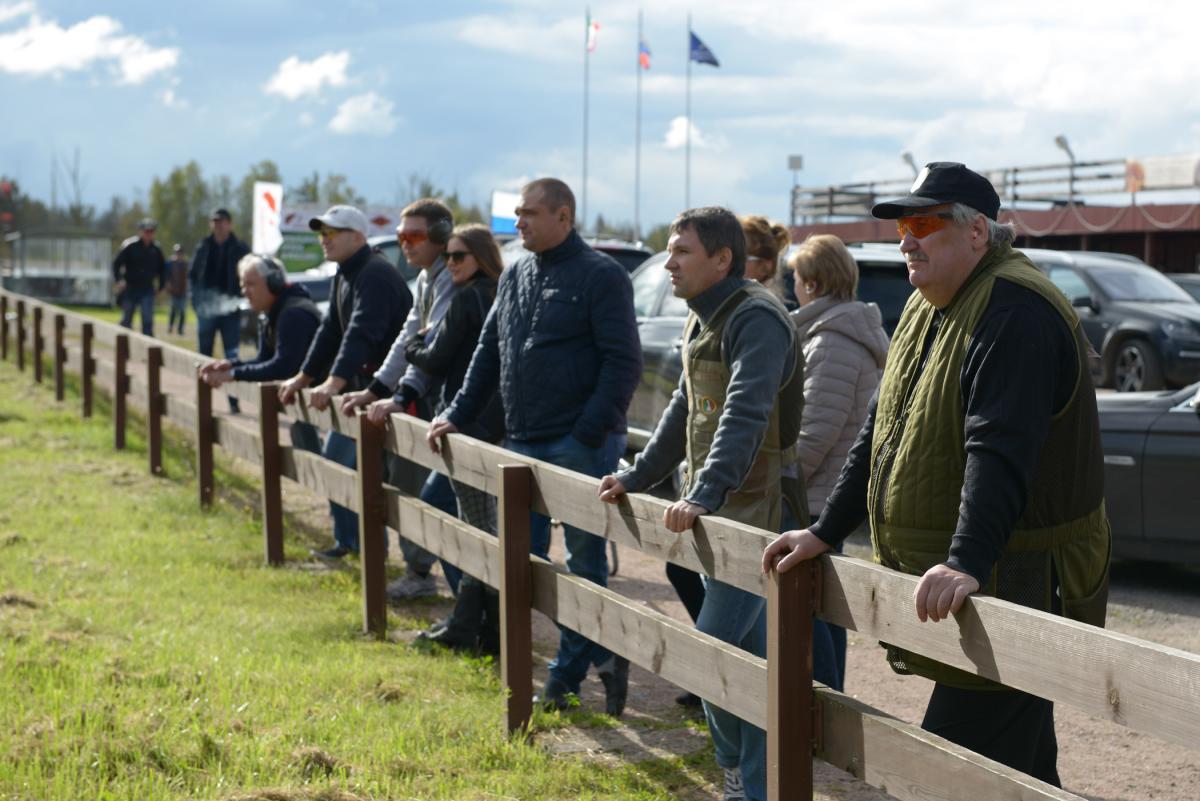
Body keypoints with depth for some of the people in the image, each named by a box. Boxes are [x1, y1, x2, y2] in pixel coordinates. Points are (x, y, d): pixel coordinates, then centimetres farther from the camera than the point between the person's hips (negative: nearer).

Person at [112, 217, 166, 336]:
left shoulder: (156, 249, 3)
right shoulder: (130, 245, -8)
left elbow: (162, 268, 17)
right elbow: (116, 263, -7)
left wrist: (161, 286, 12)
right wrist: (118, 280, -18)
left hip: (147, 291, 1)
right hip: (130, 289, -1)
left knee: (148, 320, -11)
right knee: (126, 321, 9)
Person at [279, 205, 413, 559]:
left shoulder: (375, 275, -20)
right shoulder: (344, 275, 13)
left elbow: (361, 332, -32)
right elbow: (331, 330, 20)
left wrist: (334, 382, -40)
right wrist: (304, 377, 17)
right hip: (361, 381, 11)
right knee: (335, 457, 14)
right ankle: (349, 540, 24)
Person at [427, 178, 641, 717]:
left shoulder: (601, 276, -7)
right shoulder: (515, 276, 16)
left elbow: (622, 362, -12)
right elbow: (489, 352, 23)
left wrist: (590, 433, -19)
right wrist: (458, 415, 15)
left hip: (581, 446, -8)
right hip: (523, 444, 8)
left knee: (584, 561, 0)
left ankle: (571, 669, 11)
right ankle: (601, 657, 16)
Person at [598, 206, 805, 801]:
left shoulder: (756, 318, -17)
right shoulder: (703, 320, 16)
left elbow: (745, 415, -29)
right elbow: (684, 412, 27)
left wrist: (704, 494, -37)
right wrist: (637, 477, 24)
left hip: (754, 509, -10)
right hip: (717, 510, 10)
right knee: (748, 651, 14)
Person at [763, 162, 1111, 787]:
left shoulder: (1015, 312, -16)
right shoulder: (927, 309, 16)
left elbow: (999, 449, -29)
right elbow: (880, 430, 22)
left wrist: (966, 563, -38)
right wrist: (825, 532, 19)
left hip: (1010, 583, -10)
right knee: (1022, 767, 15)